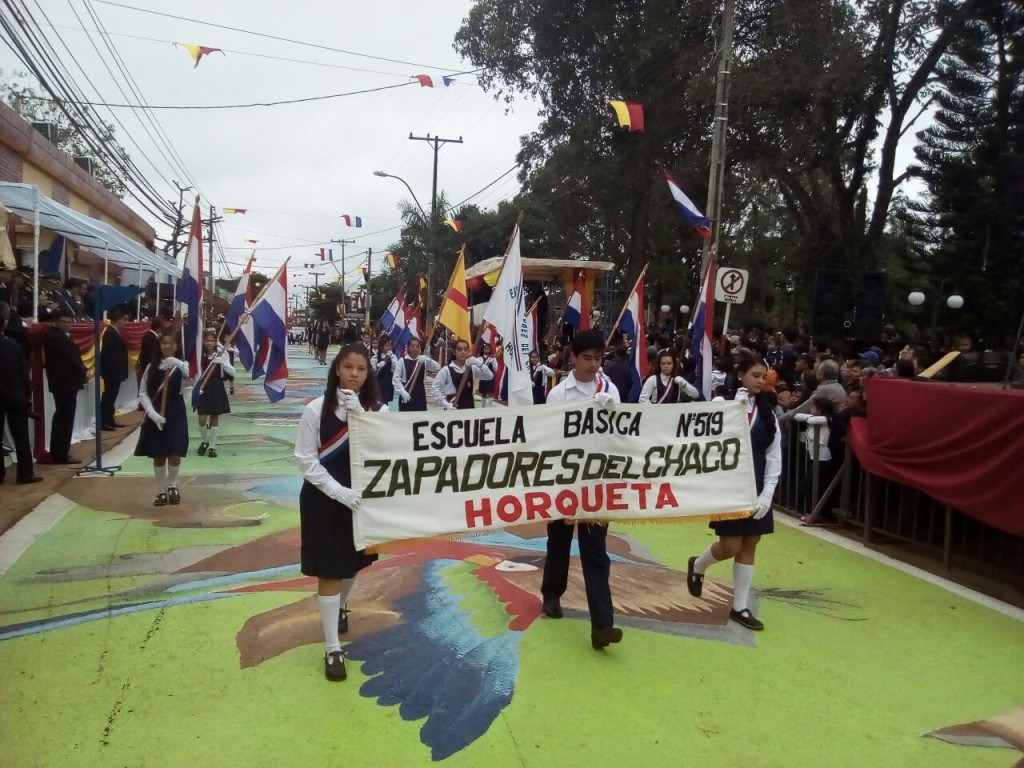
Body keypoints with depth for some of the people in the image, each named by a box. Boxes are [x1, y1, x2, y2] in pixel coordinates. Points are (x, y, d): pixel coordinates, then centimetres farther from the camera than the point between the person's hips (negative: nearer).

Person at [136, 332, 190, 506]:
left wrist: (178, 363, -37)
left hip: (176, 414, -1)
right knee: (158, 454, 6)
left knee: (175, 453, -3)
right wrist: (152, 413, -11)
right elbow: (142, 393, 1)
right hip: (156, 415, 2)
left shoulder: (182, 365, -2)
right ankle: (161, 490, 18)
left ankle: (172, 486, 22)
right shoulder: (152, 367, 2)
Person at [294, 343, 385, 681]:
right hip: (323, 500, -3)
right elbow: (306, 460, -10)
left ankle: (340, 608, 54)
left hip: (362, 499, 3)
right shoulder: (316, 410, -12)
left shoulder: (379, 411, -7)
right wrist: (339, 491, -20)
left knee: (353, 562, 22)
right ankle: (332, 648, 14)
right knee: (328, 571, 2)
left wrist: (360, 416, -23)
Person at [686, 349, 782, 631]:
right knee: (730, 546, -3)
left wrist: (766, 494, -3)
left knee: (749, 546, 8)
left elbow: (774, 456, 5)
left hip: (757, 487, 5)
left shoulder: (767, 411, 5)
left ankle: (739, 607, 19)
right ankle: (697, 565, 29)